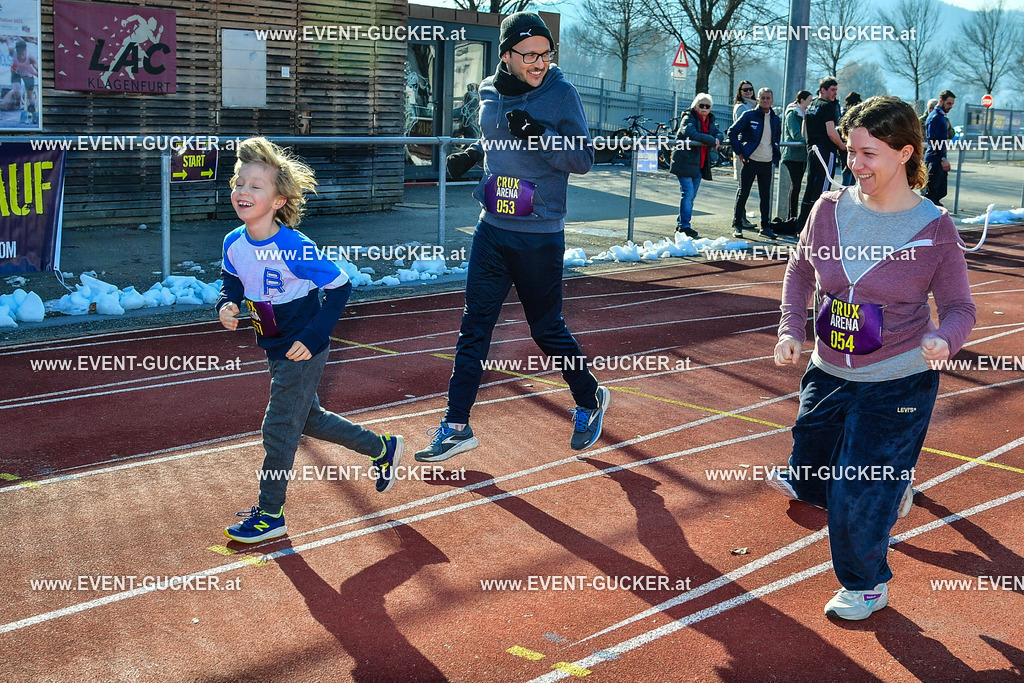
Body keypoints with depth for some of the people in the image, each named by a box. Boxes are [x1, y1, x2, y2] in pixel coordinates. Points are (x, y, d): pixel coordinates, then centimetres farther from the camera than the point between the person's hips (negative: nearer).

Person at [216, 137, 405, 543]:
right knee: (309, 419, 21)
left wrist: (314, 337, -23)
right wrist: (226, 307, -12)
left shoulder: (294, 248, -27)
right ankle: (382, 449, 40)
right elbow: (232, 284, 11)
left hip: (303, 351, -8)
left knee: (278, 429, 0)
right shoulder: (233, 243, -7)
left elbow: (340, 286, -20)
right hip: (275, 350, 8)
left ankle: (270, 514, 17)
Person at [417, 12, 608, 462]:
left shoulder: (561, 94, -9)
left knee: (547, 330, 5)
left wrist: (540, 135, -25)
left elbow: (584, 159, -11)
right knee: (474, 326, 5)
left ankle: (590, 400, 30)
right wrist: (471, 155, 5)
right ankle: (456, 428, 13)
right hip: (492, 228, 5)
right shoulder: (489, 93, 6)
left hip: (540, 236, -4)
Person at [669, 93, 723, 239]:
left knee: (692, 195, 9)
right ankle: (684, 226, -8)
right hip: (685, 162, -7)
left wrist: (717, 139, -15)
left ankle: (681, 223, 17)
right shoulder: (688, 119, -8)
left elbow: (719, 134, 9)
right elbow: (692, 134, -25)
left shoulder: (710, 121, 16)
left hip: (700, 164, 7)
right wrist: (711, 140, -20)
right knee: (688, 193, -12)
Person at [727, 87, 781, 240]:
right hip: (751, 161, -4)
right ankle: (737, 226, 6)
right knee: (743, 193, 0)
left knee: (766, 195, 8)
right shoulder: (749, 116, -4)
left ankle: (765, 227, 15)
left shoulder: (775, 119, 10)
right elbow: (732, 132, -5)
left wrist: (776, 155, 14)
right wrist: (739, 152, -8)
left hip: (767, 163, 4)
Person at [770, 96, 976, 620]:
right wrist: (791, 330, -2)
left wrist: (944, 339, -26)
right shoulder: (830, 209, -6)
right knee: (812, 480, 19)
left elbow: (960, 307, -5)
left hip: (897, 385, -5)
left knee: (858, 496, -5)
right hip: (827, 375, 5)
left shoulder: (935, 229, -14)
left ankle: (867, 583, 25)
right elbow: (800, 271, 11)